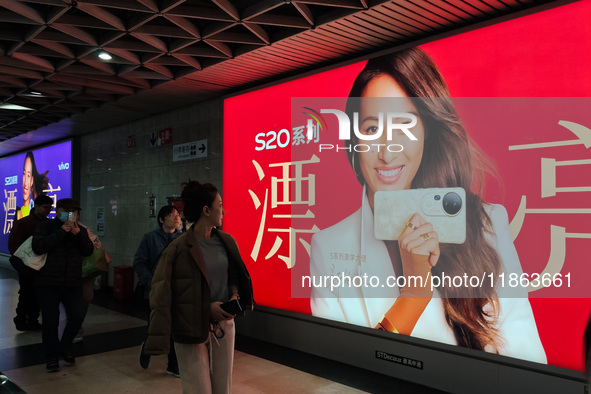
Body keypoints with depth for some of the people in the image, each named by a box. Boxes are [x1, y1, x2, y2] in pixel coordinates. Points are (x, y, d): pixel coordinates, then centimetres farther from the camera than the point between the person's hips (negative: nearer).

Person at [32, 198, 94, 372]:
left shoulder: (80, 229, 10)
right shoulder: (46, 227, -1)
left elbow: (88, 251, -2)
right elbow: (38, 247, -19)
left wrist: (78, 234, -18)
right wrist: (61, 232, -22)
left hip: (73, 284, 3)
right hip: (48, 284, -3)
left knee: (77, 317, -5)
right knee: (50, 322, 1)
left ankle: (65, 347, 21)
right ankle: (52, 357, 20)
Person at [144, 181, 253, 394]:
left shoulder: (227, 241, 4)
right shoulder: (179, 248, -12)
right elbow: (162, 293, -12)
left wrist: (235, 295, -5)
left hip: (224, 324, 5)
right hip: (191, 328, -5)